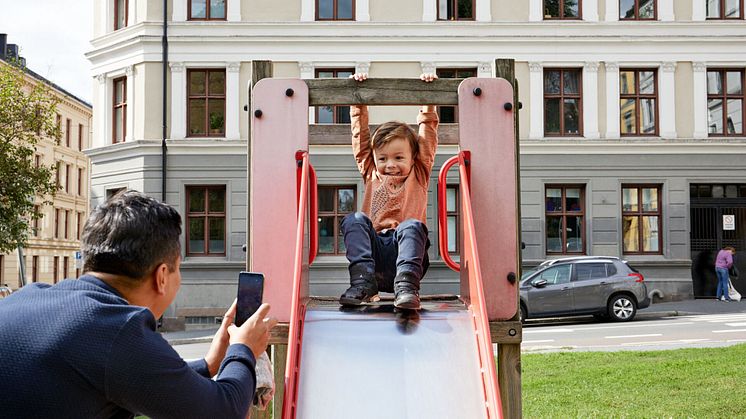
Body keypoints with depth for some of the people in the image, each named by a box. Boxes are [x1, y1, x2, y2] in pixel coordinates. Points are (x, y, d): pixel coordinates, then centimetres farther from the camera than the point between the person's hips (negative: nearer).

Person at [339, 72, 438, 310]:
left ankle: (406, 285, -47)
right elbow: (361, 135, 20)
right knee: (354, 220, -23)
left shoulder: (418, 176, 20)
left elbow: (428, 137, 17)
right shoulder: (371, 175, 22)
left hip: (406, 251, -2)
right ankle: (363, 281, -37)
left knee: (412, 226, -31)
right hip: (373, 250, 2)